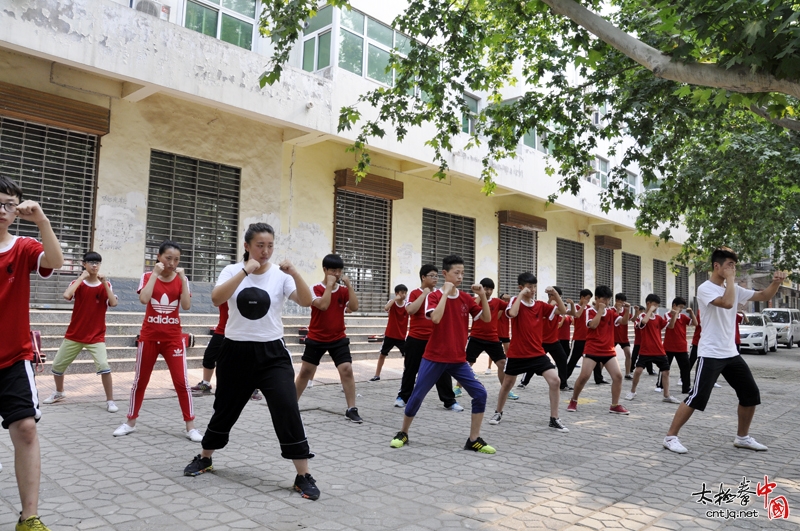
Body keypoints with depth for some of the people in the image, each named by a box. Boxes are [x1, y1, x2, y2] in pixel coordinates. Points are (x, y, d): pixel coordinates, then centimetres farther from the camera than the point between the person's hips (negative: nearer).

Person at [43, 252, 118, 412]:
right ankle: (59, 393, 41)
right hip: (74, 335, 2)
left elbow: (113, 303, -17)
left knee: (104, 366, -20)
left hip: (96, 336, -2)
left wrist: (104, 283, -20)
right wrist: (81, 277, -18)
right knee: (57, 365, 13)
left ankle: (110, 401, -7)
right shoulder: (77, 283, -1)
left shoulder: (105, 285, -1)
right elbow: (67, 295, -22)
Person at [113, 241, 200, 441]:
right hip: (149, 336, 1)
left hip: (173, 338, 0)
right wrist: (155, 274, -19)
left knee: (182, 382, -5)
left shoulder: (181, 279, 0)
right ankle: (130, 423, 28)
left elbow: (186, 305, -14)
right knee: (140, 381, 10)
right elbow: (143, 299, -20)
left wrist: (182, 278, -18)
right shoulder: (148, 276, -1)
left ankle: (190, 427, 3)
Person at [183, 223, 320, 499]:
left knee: (287, 410, -9)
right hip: (236, 352, 1)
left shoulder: (281, 275, -3)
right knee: (225, 409, 16)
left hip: (272, 353, -1)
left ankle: (303, 476, 2)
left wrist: (294, 274, -30)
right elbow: (216, 298, -20)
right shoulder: (233, 271, -2)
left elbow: (307, 302, -16)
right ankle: (204, 458, 42)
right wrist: (245, 270, -27)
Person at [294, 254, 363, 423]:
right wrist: (329, 285, -24)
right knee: (305, 372, 9)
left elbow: (354, 307, -15)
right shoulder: (315, 289, -11)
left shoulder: (344, 290, 0)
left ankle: (351, 410, -2)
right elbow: (323, 305, -27)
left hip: (338, 338, 2)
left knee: (347, 370, -11)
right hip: (316, 339, -2)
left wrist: (349, 284, -18)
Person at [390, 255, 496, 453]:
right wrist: (446, 292, -22)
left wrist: (483, 296, -11)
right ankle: (403, 433, 24)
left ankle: (474, 440, 5)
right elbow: (436, 318, -26)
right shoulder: (433, 296, -8)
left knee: (480, 393, -7)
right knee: (417, 396, 1)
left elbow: (487, 319, 1)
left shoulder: (466, 298, 5)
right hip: (434, 358, -3)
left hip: (458, 360, 4)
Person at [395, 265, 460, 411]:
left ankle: (449, 401, 9)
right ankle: (403, 397, 26)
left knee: (442, 370, 1)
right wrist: (424, 293, -19)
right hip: (416, 339, -2)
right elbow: (410, 310, -21)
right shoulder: (415, 293, -4)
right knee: (410, 369, 9)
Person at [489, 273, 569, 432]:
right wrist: (521, 295, -24)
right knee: (507, 383, 13)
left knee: (555, 381, -10)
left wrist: (555, 293, -12)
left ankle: (554, 419, 2)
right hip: (517, 354, -3)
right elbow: (512, 314, -30)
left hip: (537, 353, 3)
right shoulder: (515, 301, -8)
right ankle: (498, 413, 37)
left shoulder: (540, 305, 3)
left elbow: (563, 310, 0)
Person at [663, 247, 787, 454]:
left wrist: (776, 282, -6)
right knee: (697, 397, -12)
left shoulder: (734, 289, 11)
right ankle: (671, 437, -4)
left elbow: (764, 296, 13)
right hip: (710, 354, -8)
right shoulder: (705, 288, -13)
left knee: (751, 394, 12)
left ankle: (742, 437, 29)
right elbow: (727, 303, -29)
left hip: (731, 353, 8)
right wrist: (730, 279, -17)